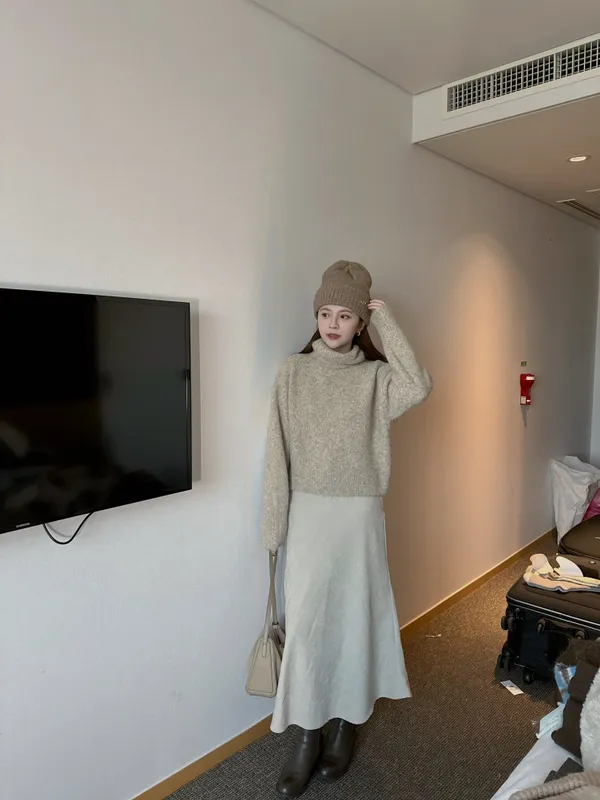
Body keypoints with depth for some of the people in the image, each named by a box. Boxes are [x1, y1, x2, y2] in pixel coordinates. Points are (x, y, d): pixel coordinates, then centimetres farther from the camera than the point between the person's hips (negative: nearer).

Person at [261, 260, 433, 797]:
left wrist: (386, 321, -16)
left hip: (359, 515, 0)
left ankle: (346, 724, 34)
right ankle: (308, 735, 24)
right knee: (304, 622, 4)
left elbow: (419, 388, -24)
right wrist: (275, 523, -4)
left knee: (353, 617, 11)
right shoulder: (294, 373, -1)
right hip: (309, 514, 0)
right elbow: (279, 452, -2)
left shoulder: (376, 375, -1)